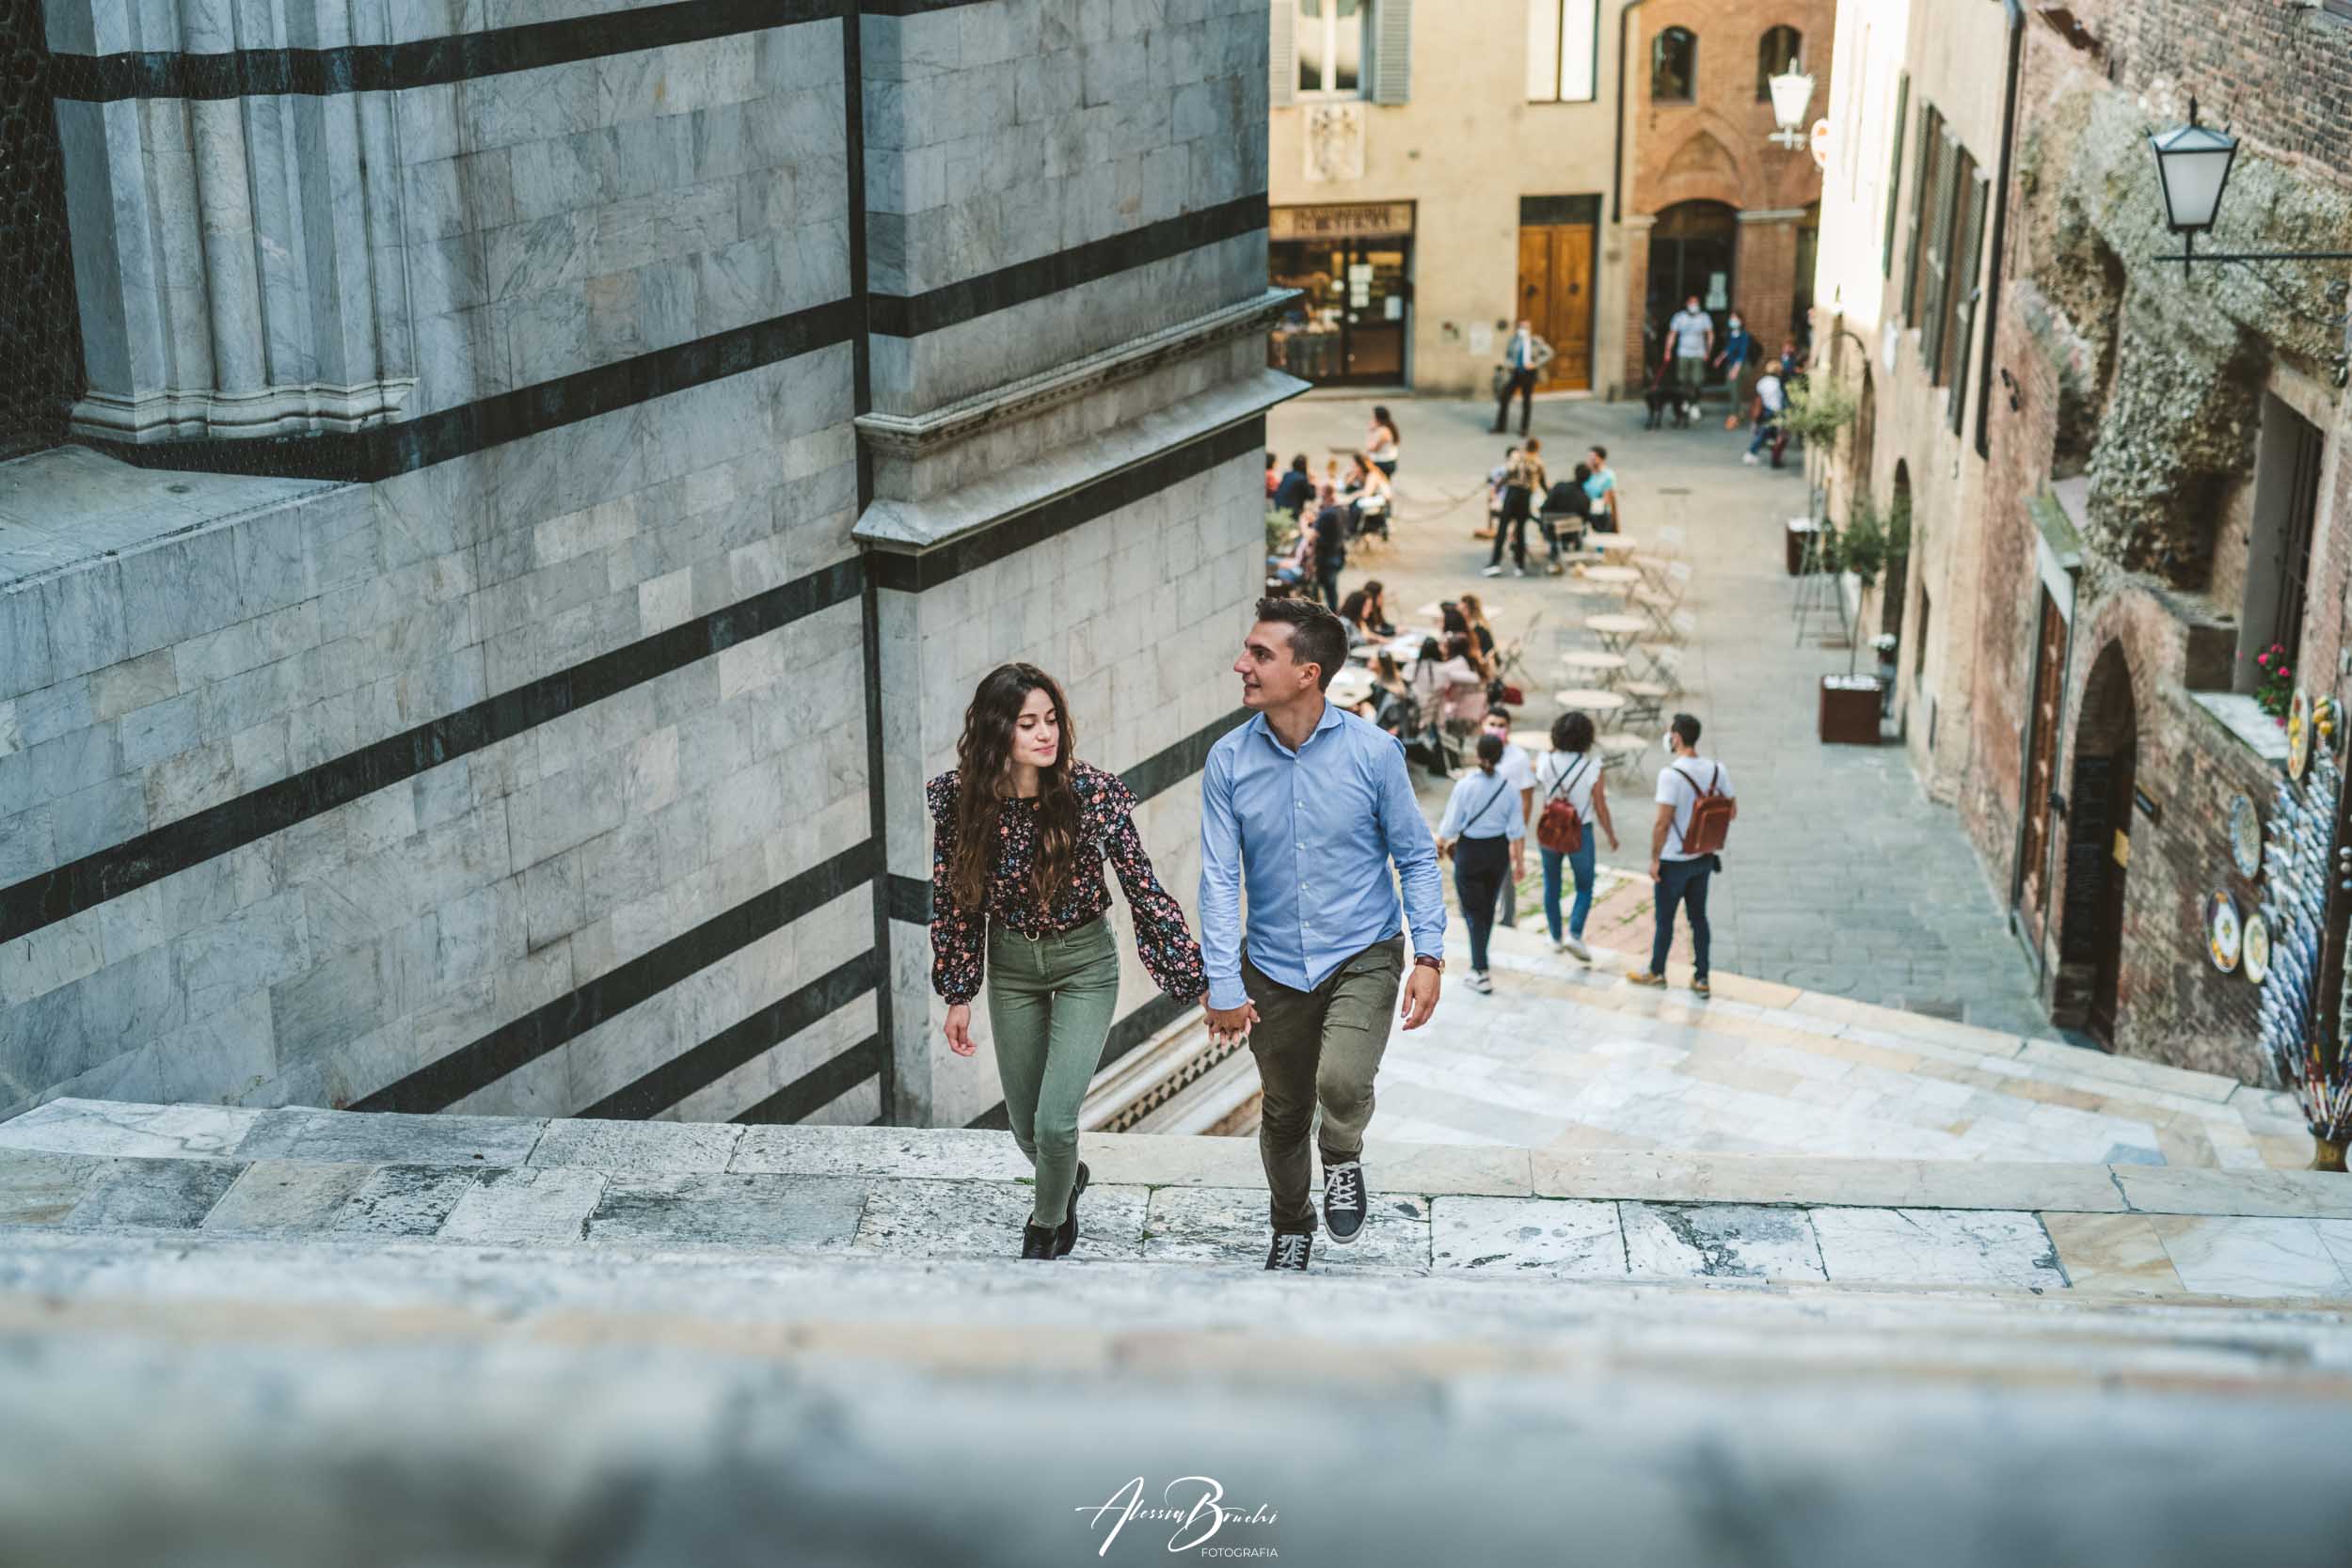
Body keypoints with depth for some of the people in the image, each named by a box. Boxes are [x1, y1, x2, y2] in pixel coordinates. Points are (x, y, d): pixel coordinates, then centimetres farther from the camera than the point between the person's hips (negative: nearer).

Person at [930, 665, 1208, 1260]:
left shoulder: (1095, 793, -22)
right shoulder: (956, 797, -16)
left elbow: (1144, 890, -15)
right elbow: (953, 900, -3)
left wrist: (1200, 980, -13)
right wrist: (958, 994, 2)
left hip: (1084, 962, -3)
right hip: (1010, 963, 3)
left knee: (1055, 1121, -11)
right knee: (1023, 1124, 13)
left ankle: (1049, 1223, 22)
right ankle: (1066, 1180, 49)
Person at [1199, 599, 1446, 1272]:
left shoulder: (1373, 752, -12)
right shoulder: (1229, 761, -7)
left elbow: (1416, 857, -2)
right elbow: (1218, 879, -6)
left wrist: (1429, 955, -10)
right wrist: (1223, 984, -10)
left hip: (1363, 954, -2)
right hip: (1274, 967, 2)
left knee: (1342, 1080, -26)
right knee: (1284, 1114, 14)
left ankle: (1343, 1157, 10)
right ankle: (1292, 1228, 41)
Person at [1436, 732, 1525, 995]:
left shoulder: (1465, 785, -18)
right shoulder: (1508, 787, -7)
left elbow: (1451, 823, -11)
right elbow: (1516, 830, -4)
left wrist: (1440, 844, 8)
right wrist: (1519, 860, 6)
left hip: (1470, 850, -4)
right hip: (1499, 851, 4)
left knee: (1473, 910, 3)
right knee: (1488, 907, 21)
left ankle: (1480, 971, -4)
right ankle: (1479, 961, 39)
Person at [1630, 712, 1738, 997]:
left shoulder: (1671, 774, -22)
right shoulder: (1717, 770, -3)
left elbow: (1662, 822, -23)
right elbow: (1731, 810, 8)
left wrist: (1654, 858, -13)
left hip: (1674, 860, -6)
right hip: (1704, 857, 6)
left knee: (1664, 918, 12)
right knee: (1698, 917, 15)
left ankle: (1656, 971, 28)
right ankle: (1701, 978, 19)